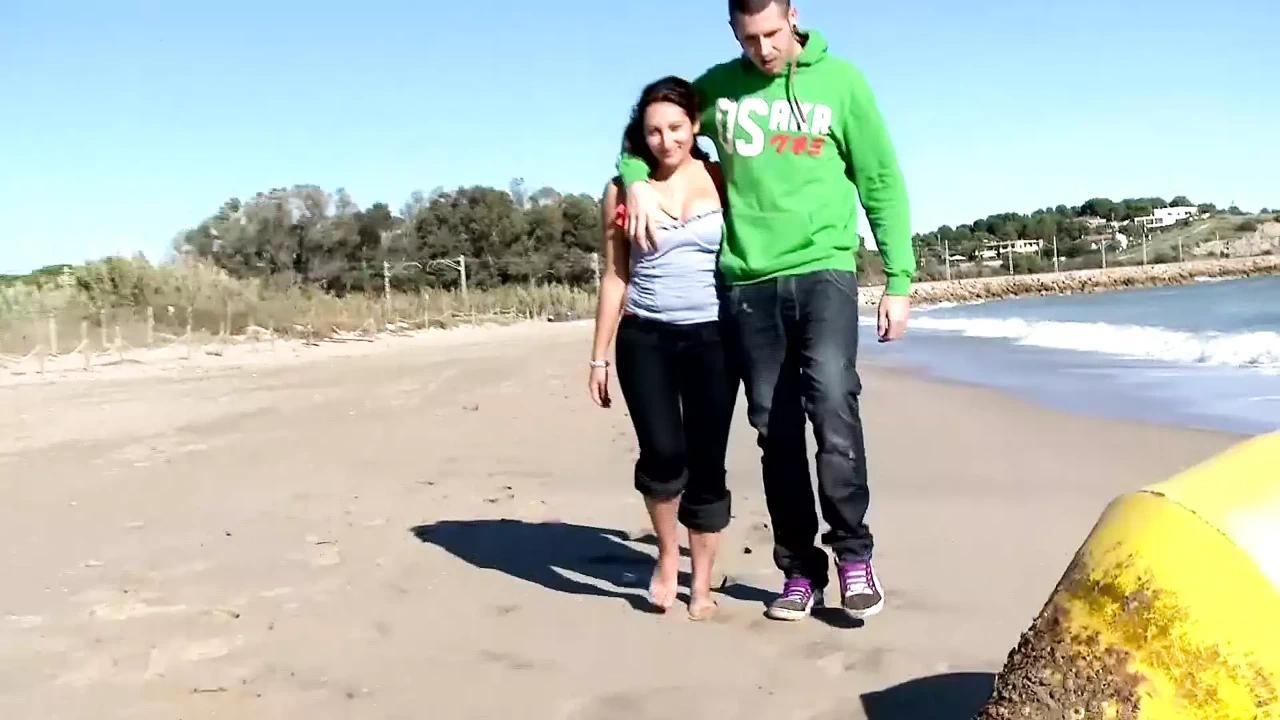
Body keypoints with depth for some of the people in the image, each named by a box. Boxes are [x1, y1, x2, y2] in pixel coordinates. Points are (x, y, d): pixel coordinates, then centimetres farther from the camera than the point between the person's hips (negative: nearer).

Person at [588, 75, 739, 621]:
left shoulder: (721, 180, 3)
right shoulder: (623, 190, 5)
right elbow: (614, 276, 7)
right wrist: (600, 355, 5)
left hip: (712, 338, 0)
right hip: (645, 338, 0)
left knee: (708, 463, 2)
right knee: (662, 452, -16)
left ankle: (702, 584, 19)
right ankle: (667, 556, 12)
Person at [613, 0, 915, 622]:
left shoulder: (840, 81, 2)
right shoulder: (718, 86, 9)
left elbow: (882, 183, 3)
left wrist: (898, 280, -1)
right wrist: (636, 179, -3)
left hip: (823, 272, -2)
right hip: (750, 284, 3)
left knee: (831, 401, -21)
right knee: (775, 430, 5)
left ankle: (853, 553, -5)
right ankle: (801, 570, 16)